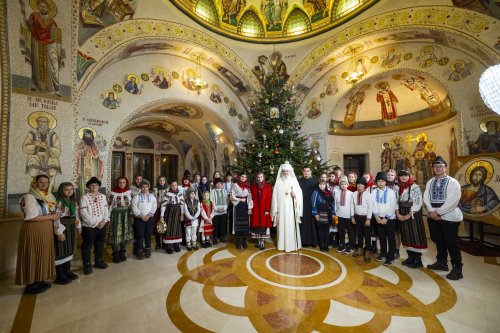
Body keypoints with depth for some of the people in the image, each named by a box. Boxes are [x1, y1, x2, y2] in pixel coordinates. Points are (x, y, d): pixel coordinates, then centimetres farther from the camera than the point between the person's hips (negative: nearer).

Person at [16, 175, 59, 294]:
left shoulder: (48, 196, 10)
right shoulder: (30, 197, -13)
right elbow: (31, 217, -20)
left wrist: (54, 217, -1)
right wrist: (51, 217, -14)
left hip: (46, 230, 8)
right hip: (34, 231, -7)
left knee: (43, 255, 14)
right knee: (33, 256, 3)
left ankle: (39, 280, 27)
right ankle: (31, 285, 16)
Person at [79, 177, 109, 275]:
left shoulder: (103, 196, 6)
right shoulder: (84, 198, -8)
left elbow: (106, 210, 6)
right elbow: (83, 213, -14)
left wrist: (104, 221, -8)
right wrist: (95, 223, -16)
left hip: (102, 225, 5)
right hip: (88, 226, -4)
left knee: (100, 245, 15)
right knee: (87, 246, 7)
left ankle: (98, 261, 31)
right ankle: (87, 265, 21)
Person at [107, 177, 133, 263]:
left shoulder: (129, 192, 1)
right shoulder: (112, 193, -9)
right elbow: (109, 206, -6)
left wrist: (132, 216, 7)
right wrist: (108, 218, -7)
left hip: (126, 215, 3)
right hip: (116, 215, -3)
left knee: (125, 233, 11)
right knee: (116, 234, 2)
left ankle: (122, 253, 25)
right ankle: (115, 255, 17)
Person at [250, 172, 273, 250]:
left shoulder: (268, 186, 1)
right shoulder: (253, 187, 7)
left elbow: (269, 199, -5)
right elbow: (251, 198, 4)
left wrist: (267, 209, -11)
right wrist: (250, 208, -2)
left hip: (264, 209, -2)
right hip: (255, 209, 2)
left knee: (264, 225, -1)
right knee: (256, 225, 5)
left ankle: (262, 242, 9)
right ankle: (258, 242, 18)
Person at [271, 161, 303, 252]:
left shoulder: (294, 181, 3)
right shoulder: (278, 182, 3)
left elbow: (299, 193, 4)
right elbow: (275, 196, 1)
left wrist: (295, 195, -19)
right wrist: (275, 209, -3)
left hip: (291, 208, 0)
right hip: (281, 208, 0)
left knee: (292, 225, 3)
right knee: (282, 225, 4)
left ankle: (292, 245, 15)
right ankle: (282, 245, 17)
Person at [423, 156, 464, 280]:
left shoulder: (453, 182, -8)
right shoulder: (430, 182, 9)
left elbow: (452, 201, -16)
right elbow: (426, 198, 2)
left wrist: (438, 212, -17)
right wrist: (431, 211, -11)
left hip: (449, 217, -5)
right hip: (433, 216, 5)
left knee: (451, 243, -1)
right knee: (438, 241, 16)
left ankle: (457, 269, 13)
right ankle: (442, 262, 31)